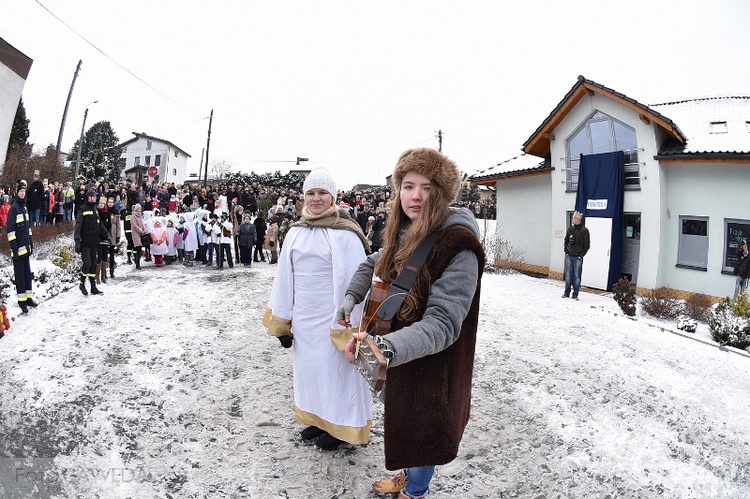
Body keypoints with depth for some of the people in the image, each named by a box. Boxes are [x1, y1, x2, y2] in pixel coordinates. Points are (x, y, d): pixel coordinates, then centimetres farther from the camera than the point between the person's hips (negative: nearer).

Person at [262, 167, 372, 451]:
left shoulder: (345, 234, -13)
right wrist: (281, 321, 8)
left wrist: (346, 326, -15)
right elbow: (284, 278, 7)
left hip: (331, 318, -5)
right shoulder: (295, 232, 4)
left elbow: (351, 281, -14)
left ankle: (341, 425, 28)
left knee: (334, 368, 7)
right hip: (303, 318, 6)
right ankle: (317, 418, 39)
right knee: (309, 366, 17)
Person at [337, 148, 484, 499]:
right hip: (399, 362, 7)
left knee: (420, 430, 16)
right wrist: (351, 297, 4)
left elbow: (443, 322, -35)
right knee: (401, 422, 27)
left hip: (432, 367, -7)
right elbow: (373, 264, 18)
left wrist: (388, 347, -49)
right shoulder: (402, 235, -4)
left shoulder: (459, 247, -28)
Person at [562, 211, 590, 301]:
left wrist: (581, 255, -7)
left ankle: (575, 294, 7)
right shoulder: (570, 229, 7)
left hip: (578, 257, -4)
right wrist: (566, 251, 7)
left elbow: (587, 244, -4)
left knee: (576, 276, 0)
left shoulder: (584, 230, -6)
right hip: (569, 256, 4)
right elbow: (565, 241, 17)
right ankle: (567, 293, 15)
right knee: (568, 275, 7)